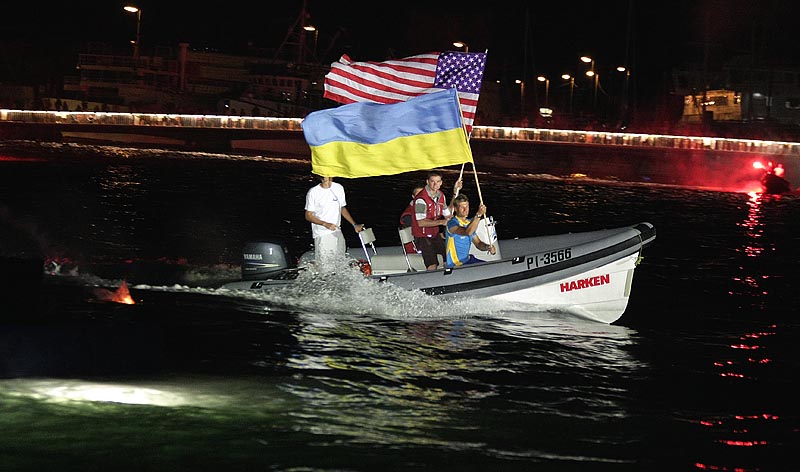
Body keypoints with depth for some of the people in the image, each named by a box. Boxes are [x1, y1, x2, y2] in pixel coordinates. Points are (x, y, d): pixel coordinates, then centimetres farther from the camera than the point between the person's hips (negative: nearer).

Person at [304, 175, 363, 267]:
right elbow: (308, 216, -8)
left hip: (337, 232, 5)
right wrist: (325, 224, -21)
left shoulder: (339, 188, 5)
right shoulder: (313, 192, -9)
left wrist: (354, 225, 12)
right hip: (322, 235, -5)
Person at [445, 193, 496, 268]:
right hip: (455, 265, -9)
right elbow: (467, 232, -33)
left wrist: (488, 247, -8)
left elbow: (478, 243, 14)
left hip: (467, 260, 9)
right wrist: (478, 214, -40)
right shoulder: (452, 223, -14)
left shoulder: (469, 223, 13)